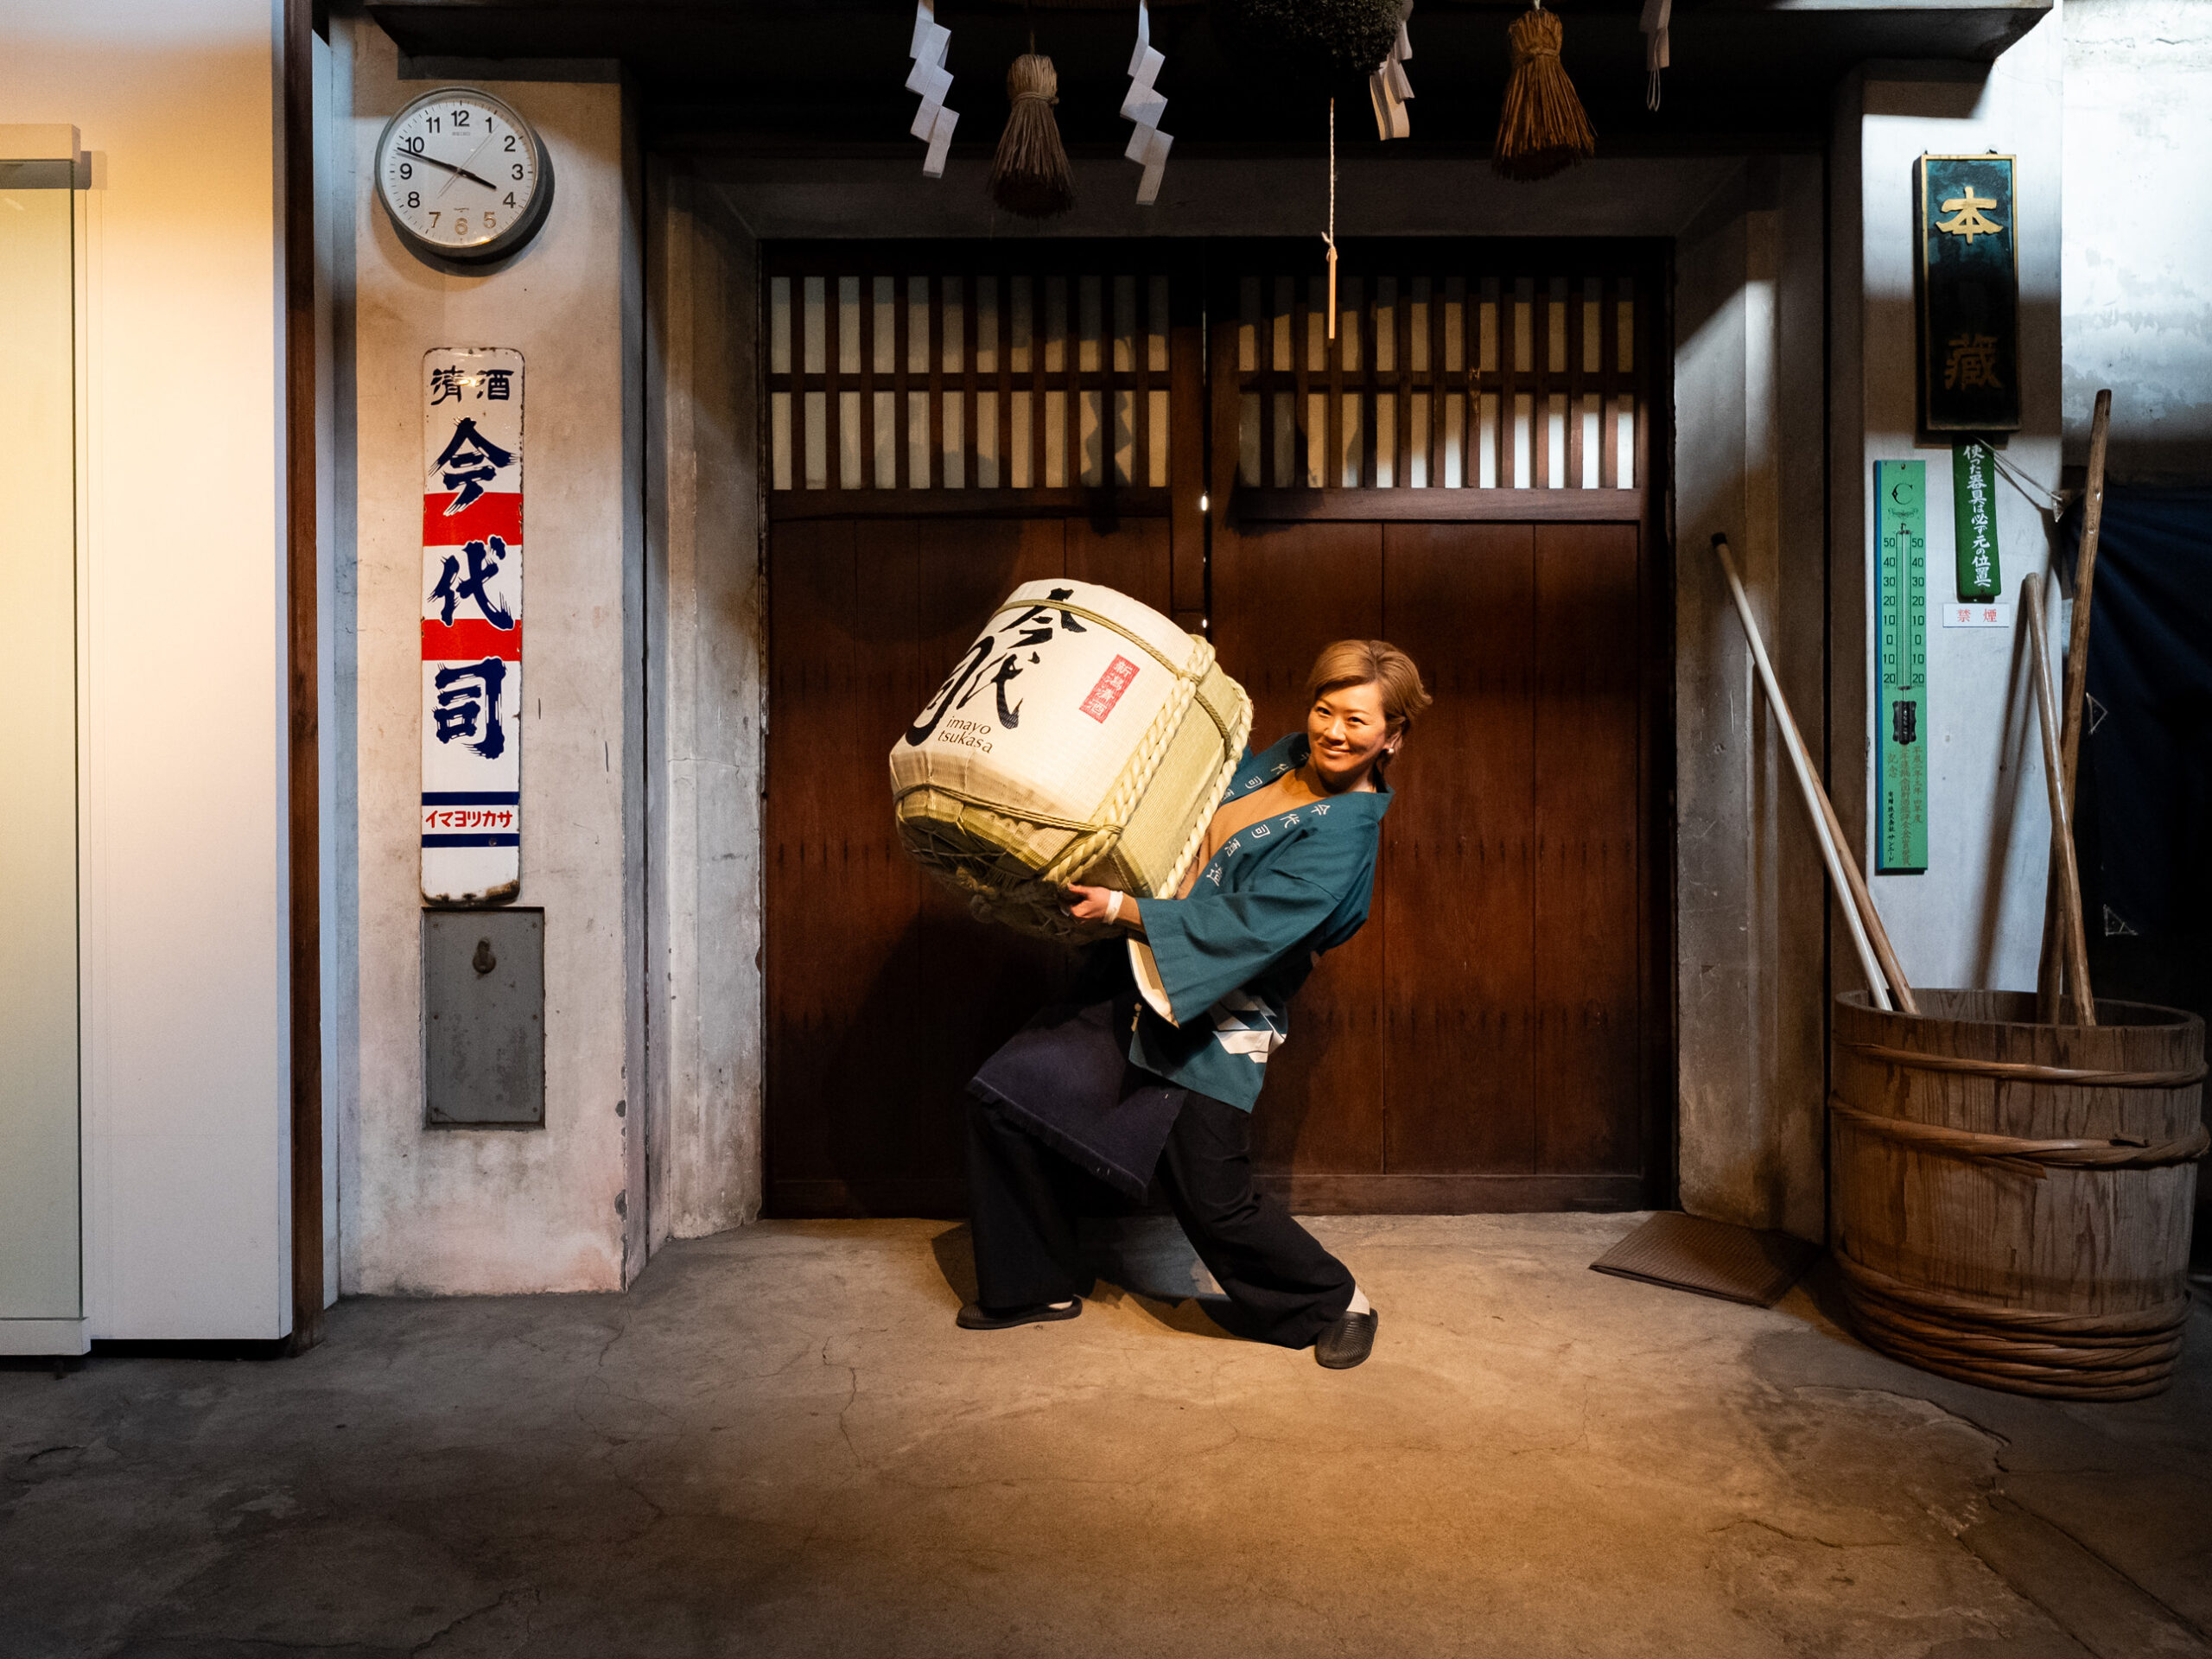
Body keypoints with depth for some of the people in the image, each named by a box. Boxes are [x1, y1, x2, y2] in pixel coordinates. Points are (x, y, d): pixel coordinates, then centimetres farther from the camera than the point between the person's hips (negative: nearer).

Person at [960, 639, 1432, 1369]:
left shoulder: (1346, 832, -16)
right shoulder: (1282, 758, 8)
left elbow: (1244, 925, -24)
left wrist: (1122, 909, -24)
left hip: (1210, 1019, -8)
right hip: (1136, 978, 8)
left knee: (1213, 1200, -3)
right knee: (1003, 1096, 3)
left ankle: (1337, 1304, 26)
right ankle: (1040, 1284, 22)